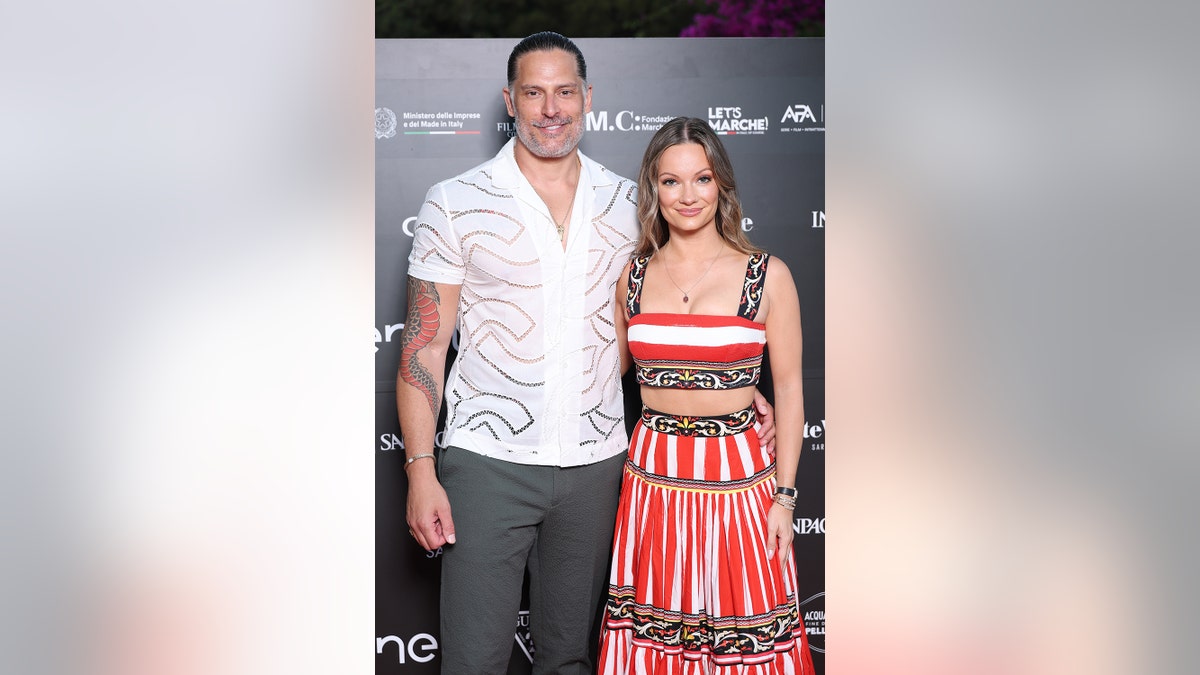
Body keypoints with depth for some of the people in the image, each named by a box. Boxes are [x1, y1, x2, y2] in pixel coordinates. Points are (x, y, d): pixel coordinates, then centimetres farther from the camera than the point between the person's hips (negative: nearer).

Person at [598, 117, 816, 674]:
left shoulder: (767, 276, -3)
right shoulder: (633, 276, 5)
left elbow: (788, 388, -1)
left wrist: (784, 496, -4)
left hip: (737, 476, -2)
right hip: (652, 476, 3)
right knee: (652, 630, 10)